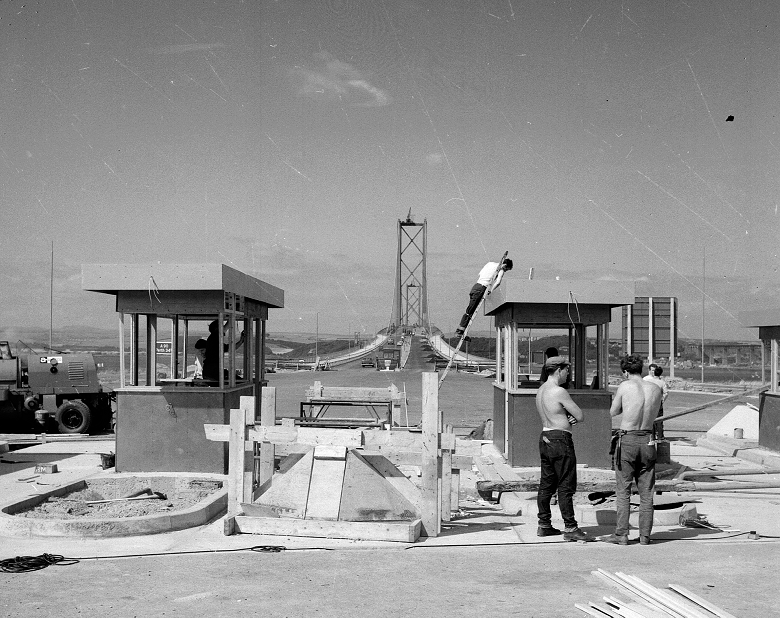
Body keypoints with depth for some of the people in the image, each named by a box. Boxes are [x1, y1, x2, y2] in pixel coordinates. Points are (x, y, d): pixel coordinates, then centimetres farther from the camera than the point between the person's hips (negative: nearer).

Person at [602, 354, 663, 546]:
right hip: (647, 440, 4)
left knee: (623, 491, 3)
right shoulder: (656, 389, 3)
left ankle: (621, 535, 3)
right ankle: (645, 535, 12)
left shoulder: (625, 386, -8)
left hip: (627, 440, -3)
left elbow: (613, 412, 4)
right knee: (646, 492, 10)